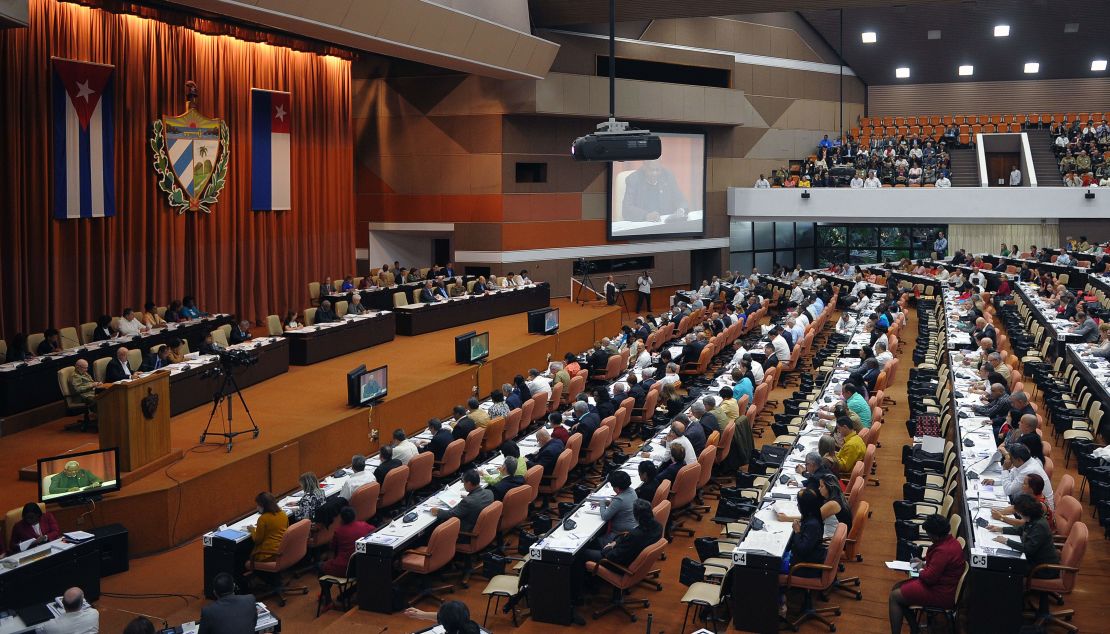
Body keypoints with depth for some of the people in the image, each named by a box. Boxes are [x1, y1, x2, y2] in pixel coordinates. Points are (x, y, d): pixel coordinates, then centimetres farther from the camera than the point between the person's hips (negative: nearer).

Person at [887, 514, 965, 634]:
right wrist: (923, 563, 9)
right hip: (944, 585, 11)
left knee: (894, 597, -6)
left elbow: (929, 577, -26)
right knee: (897, 587, 14)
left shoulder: (943, 550, -29)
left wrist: (920, 569, -7)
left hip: (940, 595, -11)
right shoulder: (950, 541, 3)